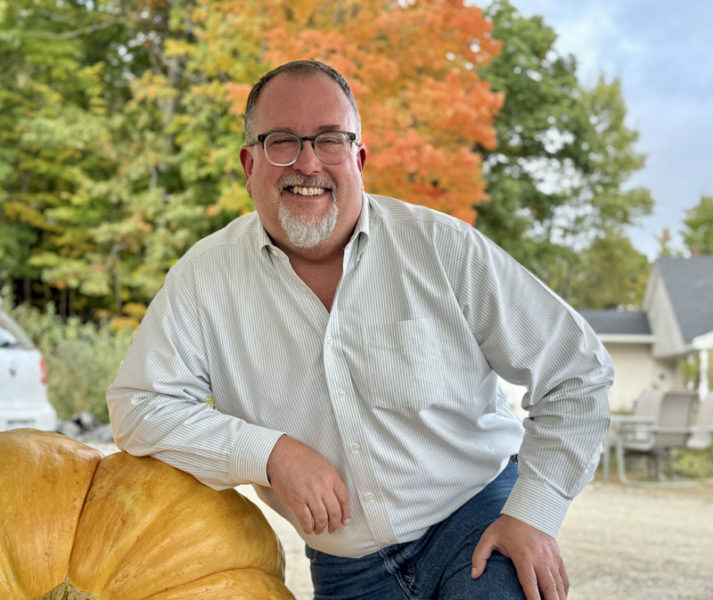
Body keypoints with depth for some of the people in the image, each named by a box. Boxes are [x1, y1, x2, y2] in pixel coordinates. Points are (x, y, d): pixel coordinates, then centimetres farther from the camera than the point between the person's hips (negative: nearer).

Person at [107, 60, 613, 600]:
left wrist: (534, 514, -12)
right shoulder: (206, 278, -6)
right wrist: (270, 453, -17)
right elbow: (140, 407, -6)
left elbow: (577, 374, -5)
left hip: (479, 520, -2)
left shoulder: (439, 246, -10)